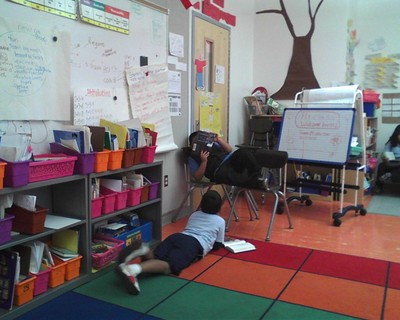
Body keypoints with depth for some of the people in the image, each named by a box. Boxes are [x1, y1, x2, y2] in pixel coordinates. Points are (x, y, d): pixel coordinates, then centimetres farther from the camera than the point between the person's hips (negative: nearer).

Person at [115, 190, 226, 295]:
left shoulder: (194, 215, 36)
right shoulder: (220, 221, 24)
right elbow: (218, 245, 30)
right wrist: (210, 242, 52)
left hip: (176, 236, 5)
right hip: (194, 245, -5)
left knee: (153, 259, -5)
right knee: (169, 265, -26)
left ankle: (144, 250, -42)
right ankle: (134, 269, -55)